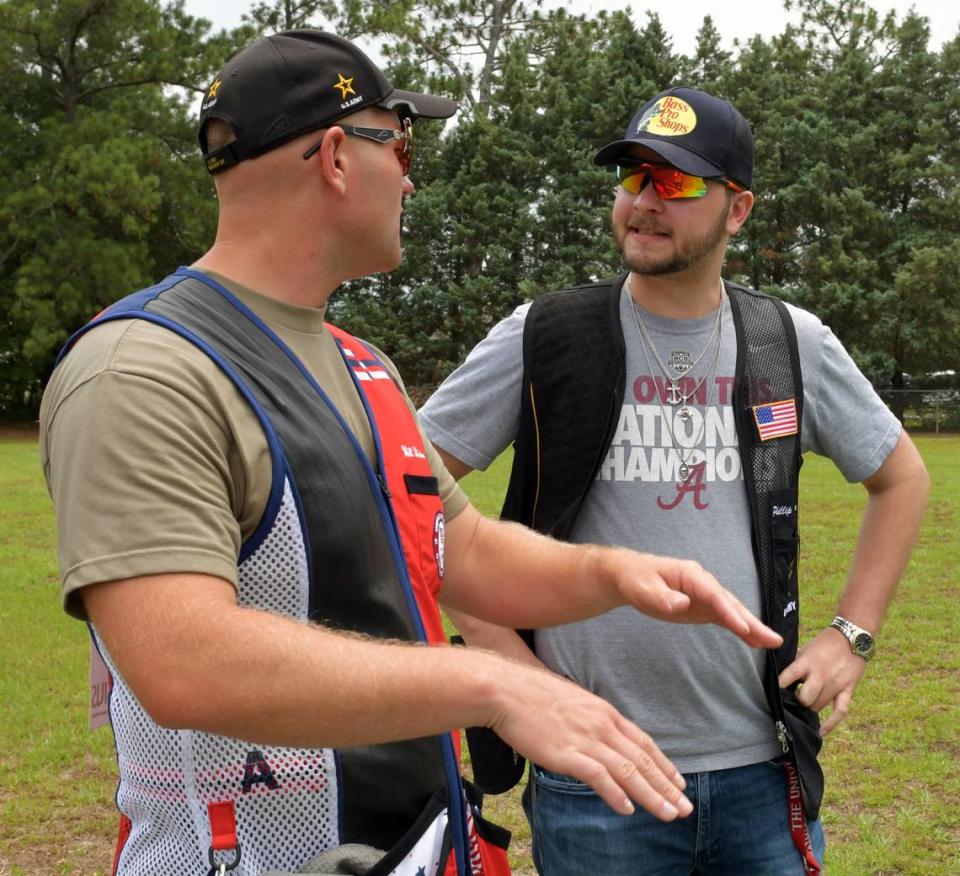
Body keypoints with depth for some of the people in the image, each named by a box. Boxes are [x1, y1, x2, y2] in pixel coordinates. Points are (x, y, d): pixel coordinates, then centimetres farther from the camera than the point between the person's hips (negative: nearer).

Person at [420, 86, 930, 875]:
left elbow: (900, 478, 16)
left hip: (762, 770, 3)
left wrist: (852, 635, 7)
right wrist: (501, 648, -7)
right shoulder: (544, 337, -5)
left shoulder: (794, 343, 3)